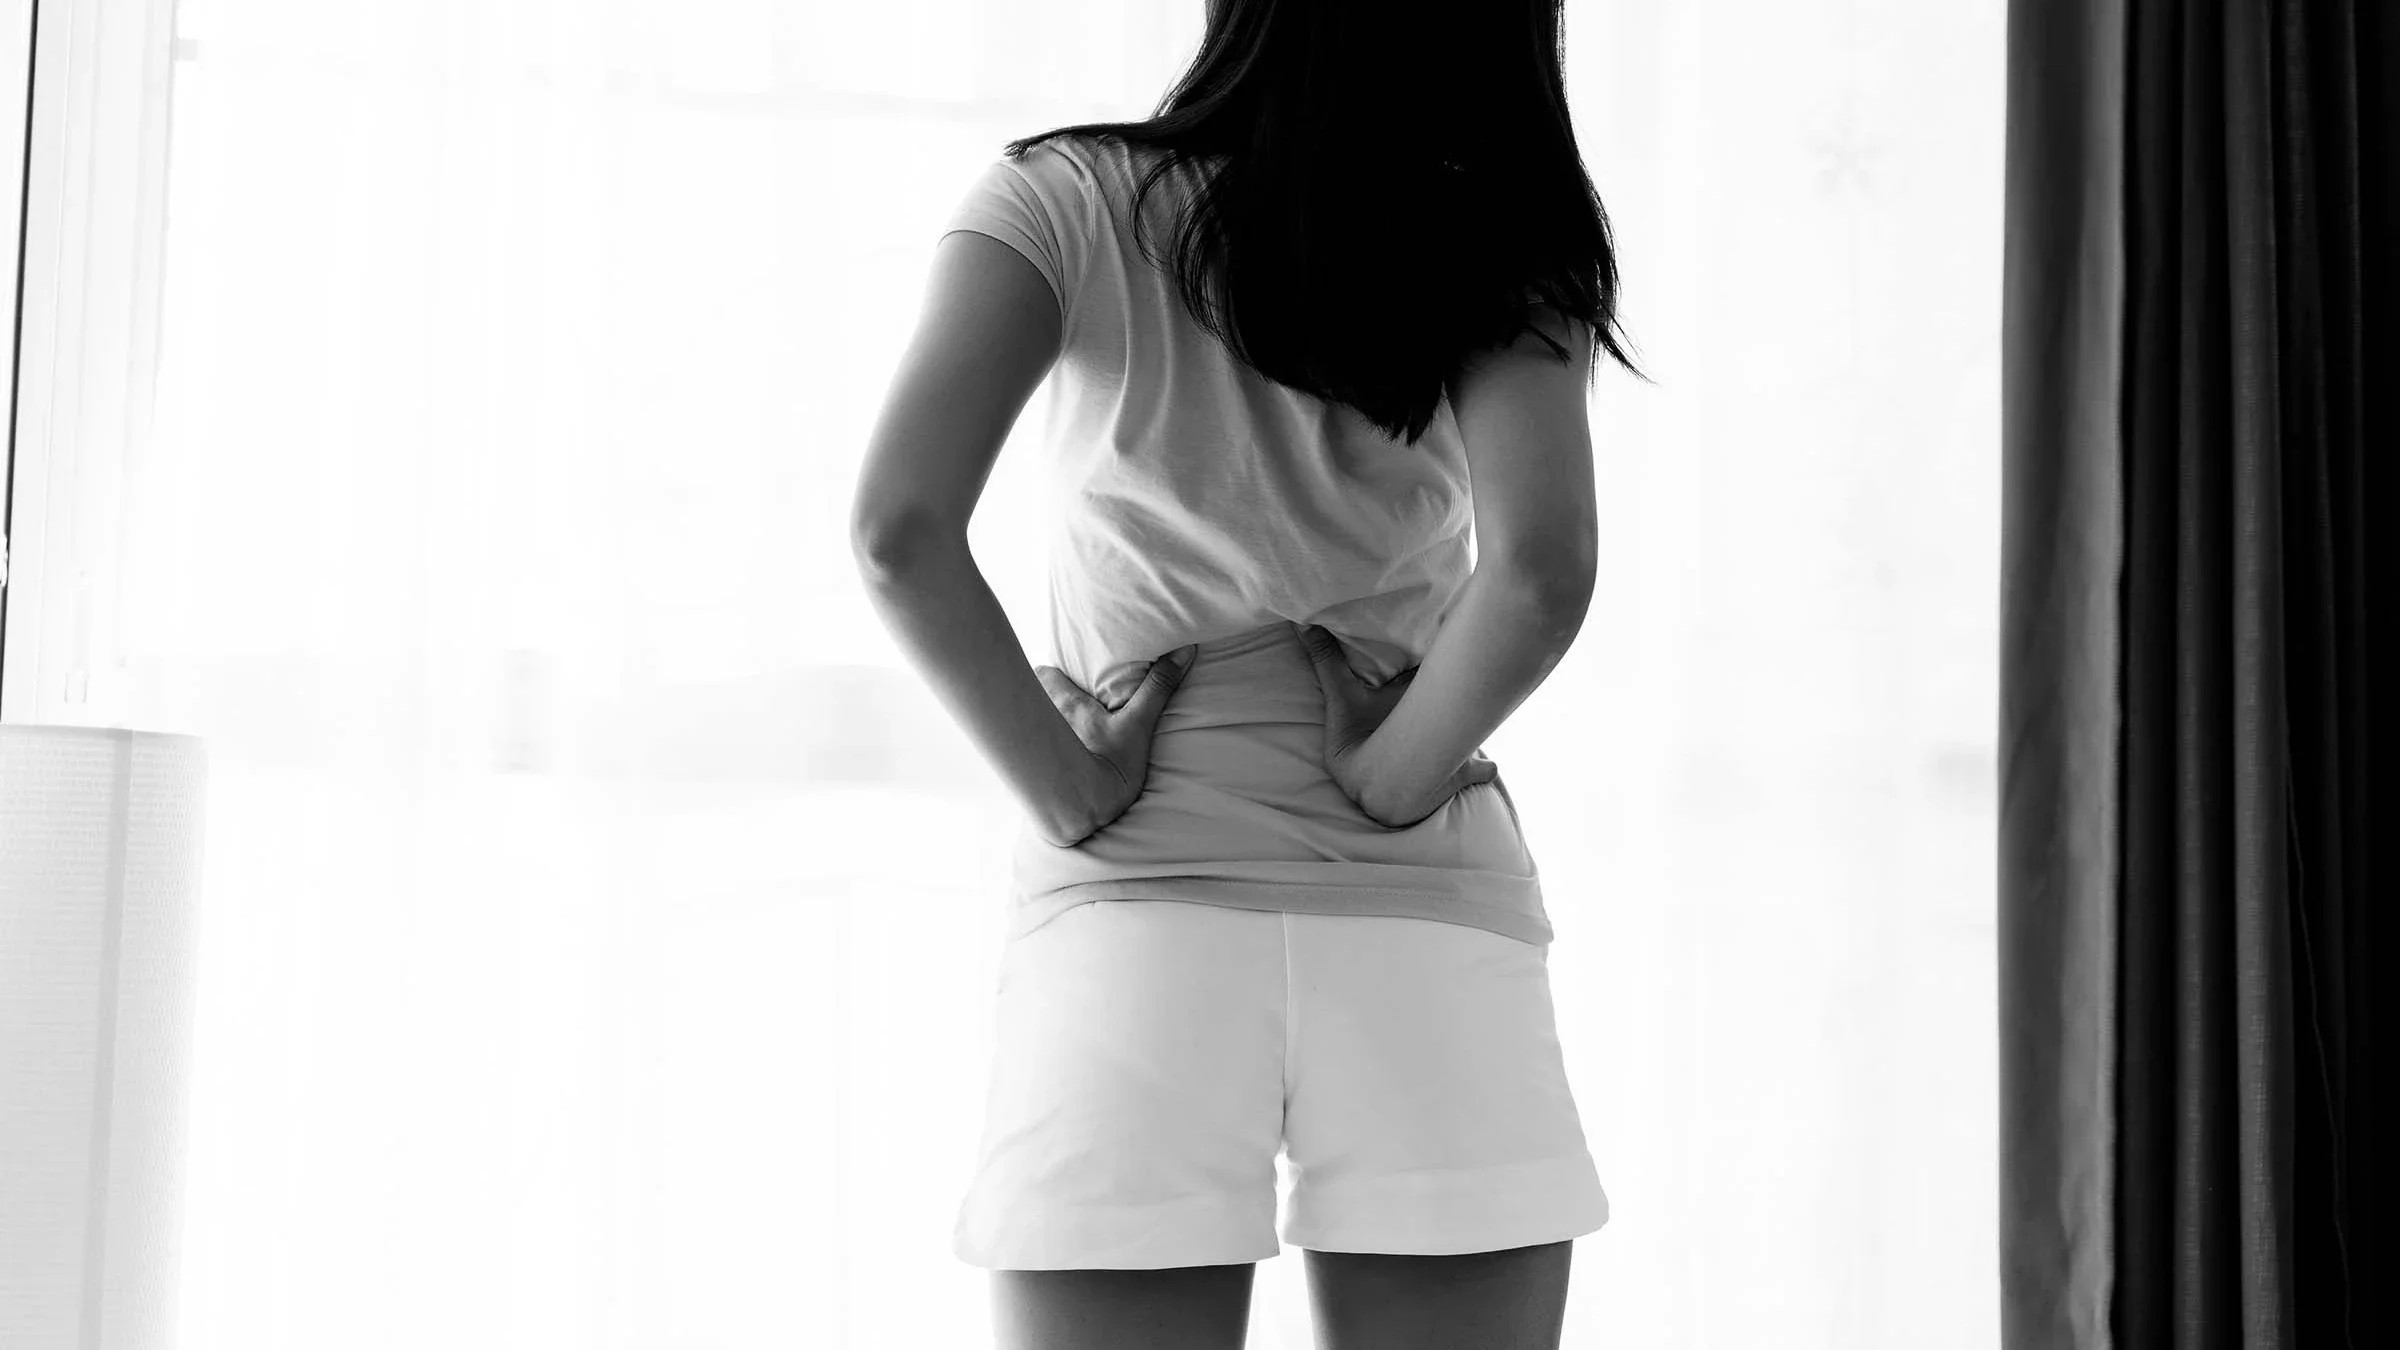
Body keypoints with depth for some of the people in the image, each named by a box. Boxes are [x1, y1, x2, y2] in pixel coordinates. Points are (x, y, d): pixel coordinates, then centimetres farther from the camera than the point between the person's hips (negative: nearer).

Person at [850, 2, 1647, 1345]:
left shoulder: (1067, 202, 0)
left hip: (1136, 900, 0)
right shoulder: (1499, 253, 2)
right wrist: (1391, 779, -2)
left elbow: (903, 530, -13)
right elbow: (1539, 574, -15)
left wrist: (1066, 788, -3)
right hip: (1426, 920, 1)